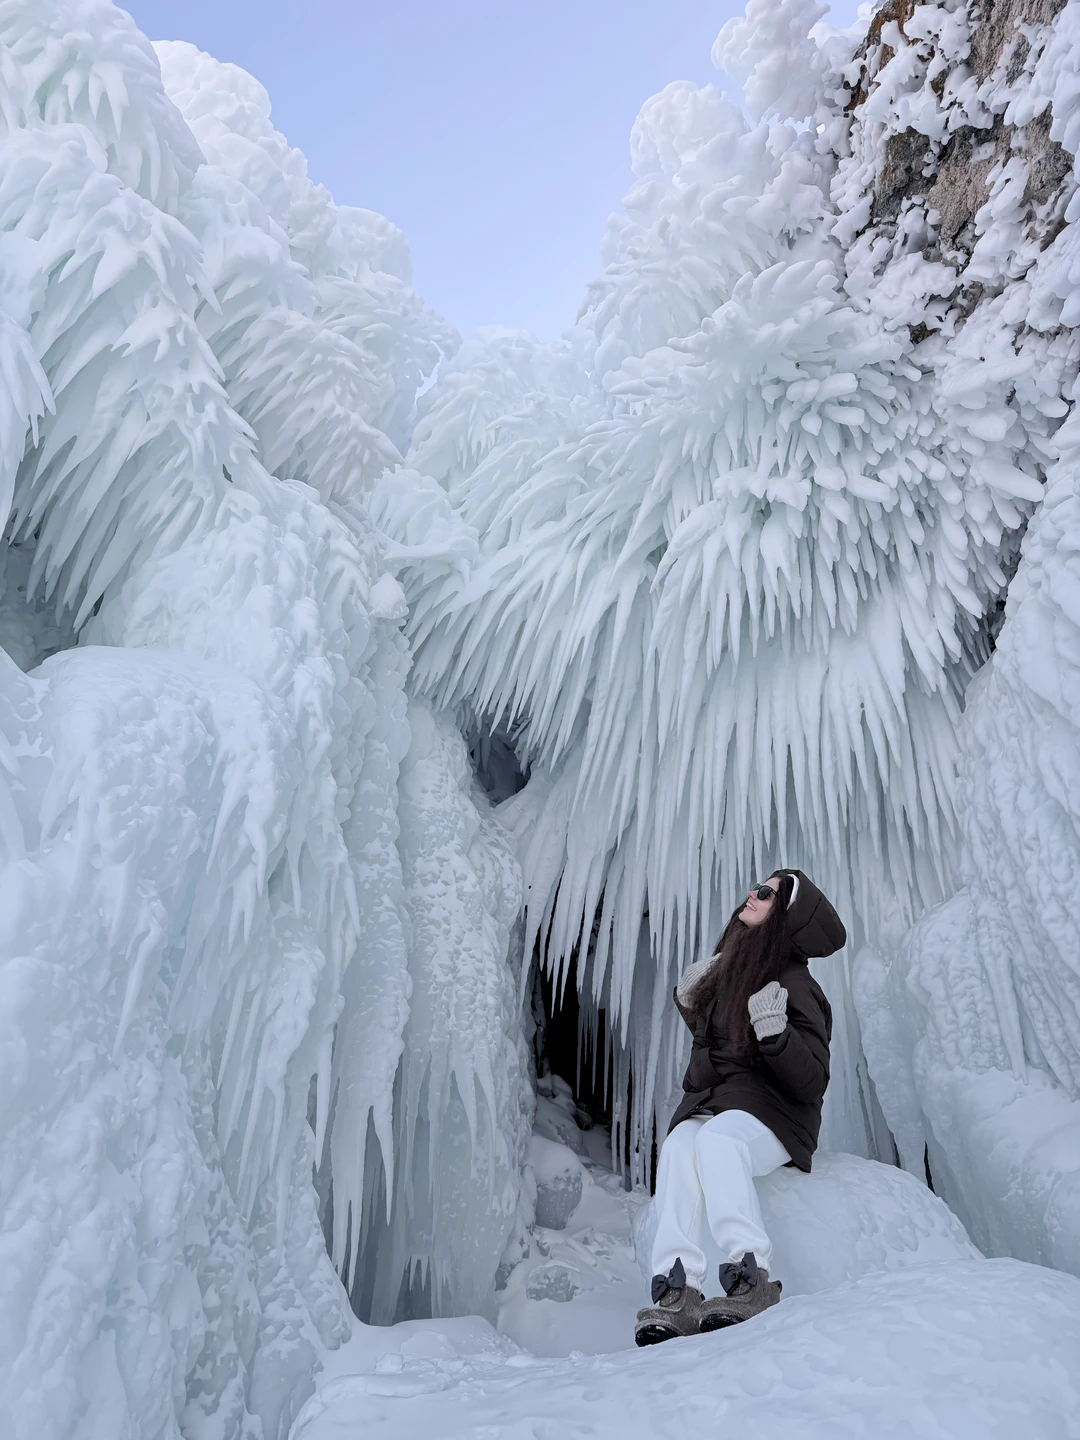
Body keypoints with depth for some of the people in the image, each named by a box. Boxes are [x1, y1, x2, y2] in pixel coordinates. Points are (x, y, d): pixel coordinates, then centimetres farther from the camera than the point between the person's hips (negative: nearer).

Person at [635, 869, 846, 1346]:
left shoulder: (795, 985, -11)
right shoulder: (728, 965, 11)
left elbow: (809, 1082, -15)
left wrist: (774, 1033, -31)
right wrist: (689, 998, 9)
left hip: (770, 1112, -5)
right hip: (708, 1102, 6)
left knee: (716, 1139, -38)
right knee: (678, 1146, -29)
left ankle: (751, 1281, -41)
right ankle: (675, 1293, -37)